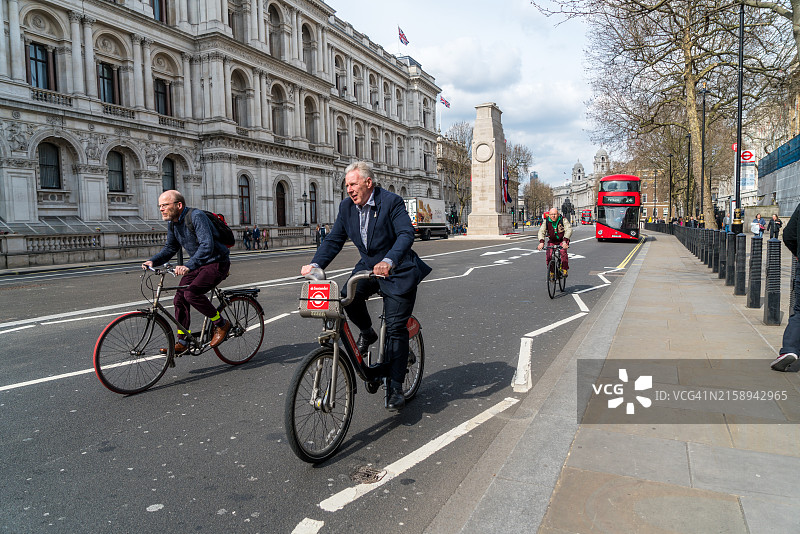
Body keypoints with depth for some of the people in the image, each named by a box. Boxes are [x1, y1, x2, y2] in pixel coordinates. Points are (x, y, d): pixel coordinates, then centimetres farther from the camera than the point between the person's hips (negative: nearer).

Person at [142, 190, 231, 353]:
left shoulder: (196, 216, -23)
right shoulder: (172, 223, 4)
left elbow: (207, 246, -35)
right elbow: (170, 248, 14)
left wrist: (188, 265, -46)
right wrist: (153, 261, -4)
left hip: (217, 263, -9)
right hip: (197, 264, 9)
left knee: (192, 293, -24)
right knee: (179, 298, 1)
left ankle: (221, 324, -5)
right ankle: (181, 342, 12)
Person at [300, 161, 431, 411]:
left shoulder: (391, 202, -17)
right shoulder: (347, 206, 1)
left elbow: (406, 234, -28)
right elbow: (334, 239, 2)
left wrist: (388, 262, -45)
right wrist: (315, 264, -14)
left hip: (397, 271, -5)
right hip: (368, 267, 5)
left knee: (395, 328, -6)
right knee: (348, 297, -24)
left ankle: (395, 388, 4)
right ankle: (367, 333, 7)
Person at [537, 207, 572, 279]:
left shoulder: (563, 220, -19)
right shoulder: (546, 221, -12)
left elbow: (569, 230, -30)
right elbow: (541, 231, -20)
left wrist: (565, 241, -46)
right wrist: (541, 242, -38)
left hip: (562, 240, -2)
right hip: (552, 241, 2)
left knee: (563, 251, -30)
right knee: (548, 255, -16)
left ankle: (564, 269, -12)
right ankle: (551, 272, 5)